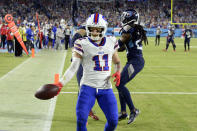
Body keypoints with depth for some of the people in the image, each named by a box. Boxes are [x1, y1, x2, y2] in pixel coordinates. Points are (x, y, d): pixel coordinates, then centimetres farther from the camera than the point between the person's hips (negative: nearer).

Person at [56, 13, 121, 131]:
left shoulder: (111, 42, 7)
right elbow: (73, 68, -6)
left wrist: (118, 72, -1)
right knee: (81, 119, -15)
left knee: (113, 121, -3)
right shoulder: (83, 44, -4)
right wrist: (61, 83, -18)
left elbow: (117, 62, 21)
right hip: (88, 86, -3)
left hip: (106, 88, 3)